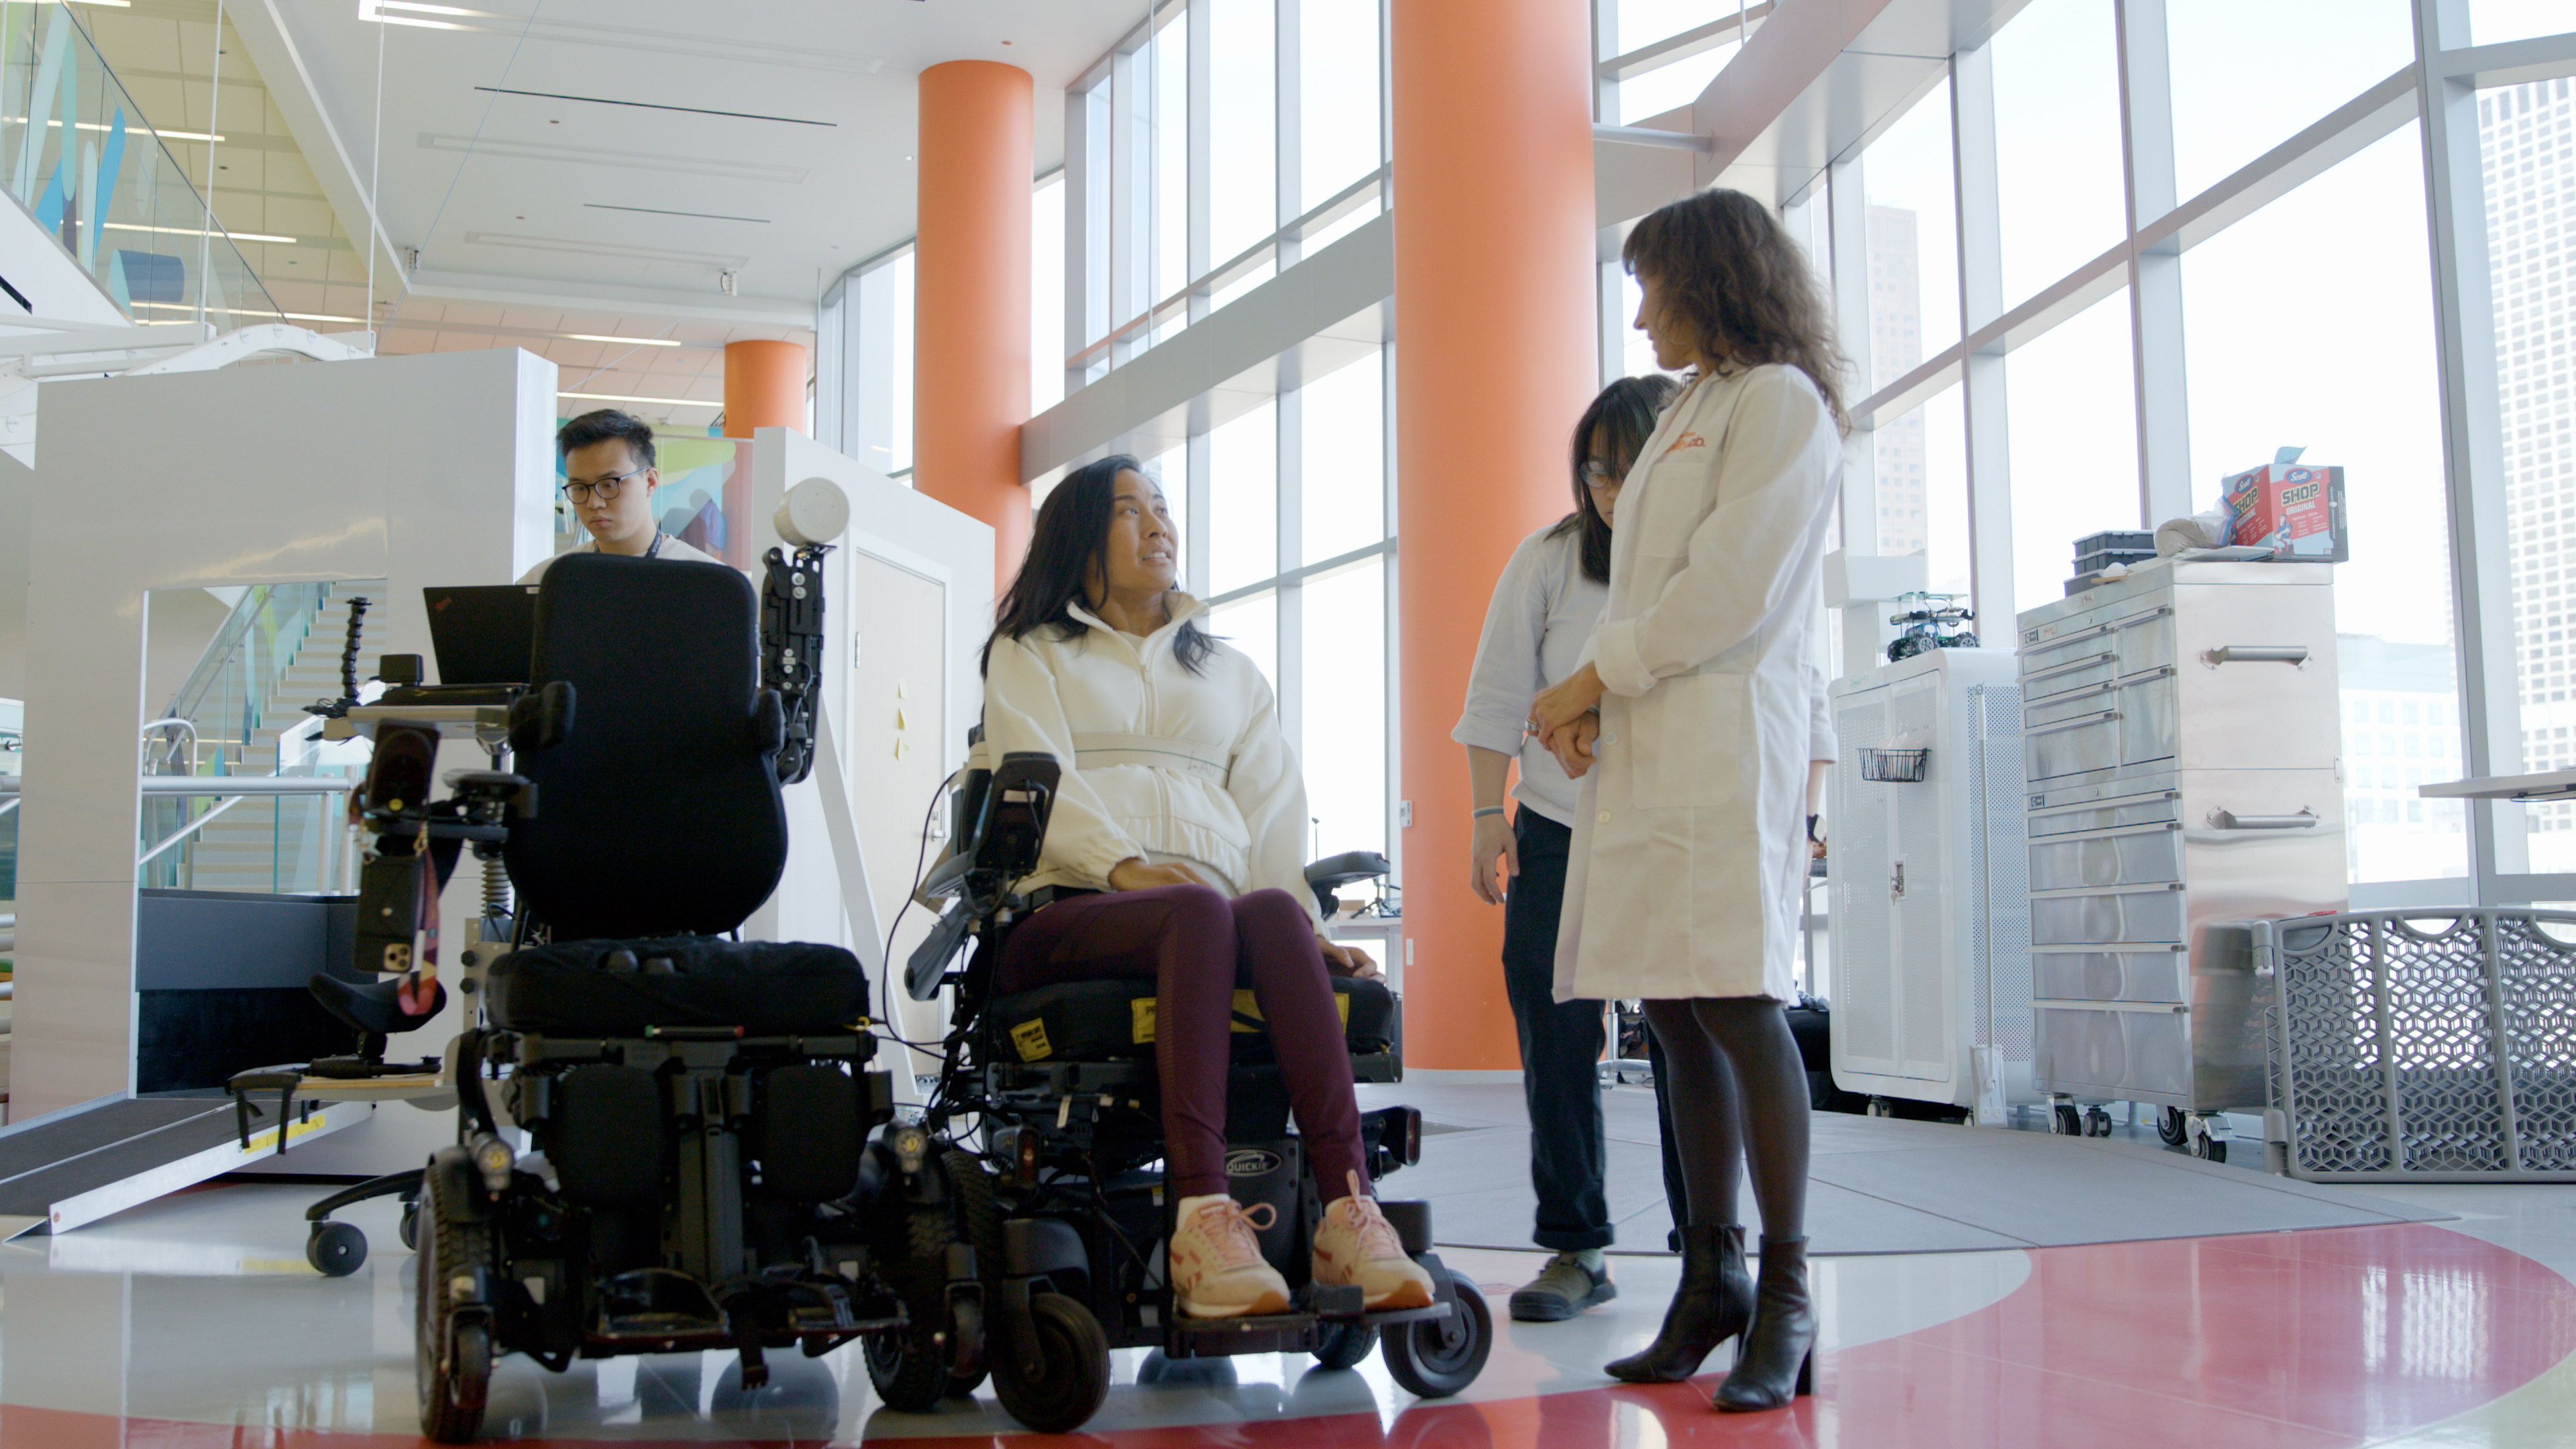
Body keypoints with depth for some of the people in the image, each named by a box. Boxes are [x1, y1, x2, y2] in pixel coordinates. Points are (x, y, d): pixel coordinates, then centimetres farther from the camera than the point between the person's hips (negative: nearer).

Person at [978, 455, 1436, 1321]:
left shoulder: (1230, 672, 32)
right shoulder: (1029, 656, 21)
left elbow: (1272, 803, 17)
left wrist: (1305, 918, -2)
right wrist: (1121, 863, -19)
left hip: (1206, 908, 3)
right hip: (1066, 911, -3)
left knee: (1273, 915, -35)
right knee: (1202, 911, -38)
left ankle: (1348, 1210, -46)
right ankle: (1202, 1222, -49)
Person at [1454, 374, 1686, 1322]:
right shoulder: (1550, 559, -1)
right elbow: (1497, 700, 3)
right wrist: (1489, 816, -3)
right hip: (1559, 836, 1)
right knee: (1556, 1042, 1)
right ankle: (1575, 1248, 13)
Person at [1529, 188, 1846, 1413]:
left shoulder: (1781, 399, 0)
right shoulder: (1689, 414, 28)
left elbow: (1733, 585, -12)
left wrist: (1598, 676, -8)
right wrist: (1593, 705, 4)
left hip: (1726, 737, -8)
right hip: (1648, 747, 8)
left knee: (1736, 1003, -12)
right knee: (1677, 1017, 5)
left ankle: (1785, 1295, -7)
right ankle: (1712, 1277, 10)